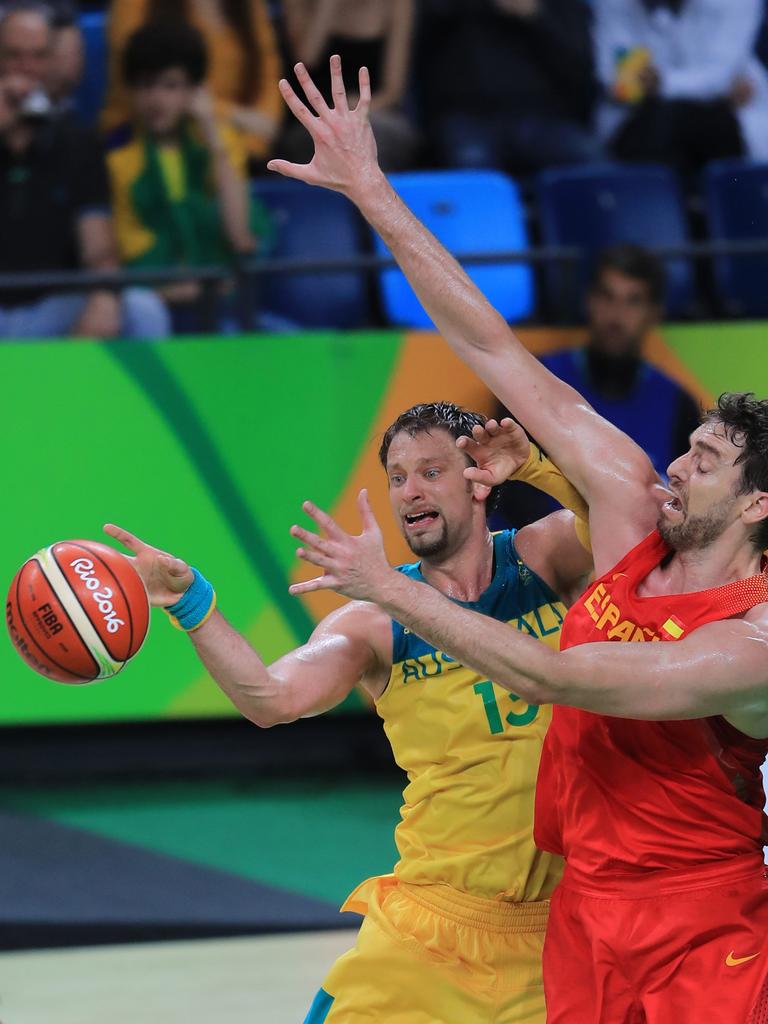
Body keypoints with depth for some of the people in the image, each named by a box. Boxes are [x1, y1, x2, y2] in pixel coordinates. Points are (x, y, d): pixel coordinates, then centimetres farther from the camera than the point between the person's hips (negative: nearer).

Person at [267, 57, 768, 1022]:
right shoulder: (633, 513, 0)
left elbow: (551, 677, -26)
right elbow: (495, 354, -1)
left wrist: (389, 587, -21)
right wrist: (371, 191, -1)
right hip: (585, 921, 6)